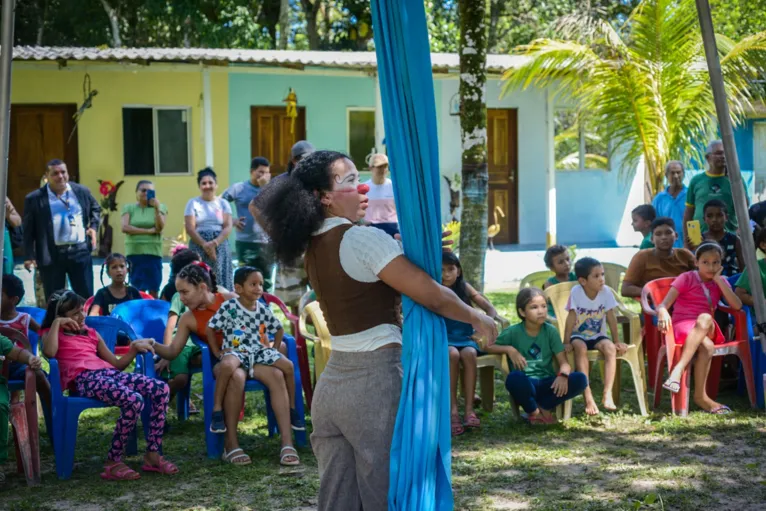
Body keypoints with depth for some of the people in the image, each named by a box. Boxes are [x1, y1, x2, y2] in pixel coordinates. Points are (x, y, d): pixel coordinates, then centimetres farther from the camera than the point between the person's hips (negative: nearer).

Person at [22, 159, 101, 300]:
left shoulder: (82, 192, 4)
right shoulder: (34, 199, -4)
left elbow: (96, 208, 23)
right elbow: (28, 230, -2)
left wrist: (93, 226, 6)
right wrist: (29, 256, -7)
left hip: (80, 251, 2)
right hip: (51, 256, -2)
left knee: (86, 297, 7)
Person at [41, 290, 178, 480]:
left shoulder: (91, 333, 30)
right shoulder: (52, 333, 15)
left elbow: (116, 364, 28)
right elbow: (49, 352, -13)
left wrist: (135, 348, 12)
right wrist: (57, 323, -3)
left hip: (109, 373, 7)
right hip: (84, 379, -7)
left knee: (160, 389, -15)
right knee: (134, 400, -33)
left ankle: (152, 455, -10)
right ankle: (113, 463, -22)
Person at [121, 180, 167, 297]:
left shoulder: (161, 207, 8)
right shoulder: (129, 208, 8)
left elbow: (160, 228, -4)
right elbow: (125, 228, -6)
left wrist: (156, 209, -15)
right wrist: (149, 231, -9)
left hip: (153, 253, 0)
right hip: (134, 253, 0)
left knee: (153, 291, -1)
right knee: (138, 291, -2)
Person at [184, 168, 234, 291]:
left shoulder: (223, 203, 11)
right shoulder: (193, 203, 7)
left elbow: (228, 227, 1)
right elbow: (190, 228, -2)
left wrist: (215, 243, -15)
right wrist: (205, 244, -15)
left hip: (220, 247, 1)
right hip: (199, 247, -1)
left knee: (221, 281, -5)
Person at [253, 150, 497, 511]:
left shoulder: (313, 246, 10)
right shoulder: (364, 239, -14)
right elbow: (430, 294, -14)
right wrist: (477, 318, 2)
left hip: (332, 383, 8)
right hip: (376, 381, -8)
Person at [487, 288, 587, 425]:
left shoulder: (551, 331, 2)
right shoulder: (513, 332, -2)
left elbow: (563, 362, -3)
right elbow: (487, 346, 1)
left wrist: (563, 375, -26)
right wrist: (509, 349, -16)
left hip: (547, 385, 2)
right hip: (526, 385, -2)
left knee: (580, 379, -24)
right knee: (514, 377, -38)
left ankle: (544, 407, -4)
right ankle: (533, 411, -8)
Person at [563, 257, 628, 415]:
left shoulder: (606, 291, -9)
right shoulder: (576, 292, -16)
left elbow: (611, 317, -5)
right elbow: (571, 318, -15)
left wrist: (617, 342, -5)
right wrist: (566, 342, -18)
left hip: (598, 335, 2)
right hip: (579, 335, -2)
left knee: (610, 348, -29)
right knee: (580, 347, -35)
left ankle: (607, 394, -28)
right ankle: (588, 397, -36)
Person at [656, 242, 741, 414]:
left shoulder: (721, 282, 14)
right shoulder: (686, 278, 1)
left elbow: (737, 306, -3)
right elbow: (664, 304, -11)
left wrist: (719, 280, -4)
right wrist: (663, 312, -36)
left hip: (708, 329, 3)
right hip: (682, 327, -3)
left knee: (704, 318, -36)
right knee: (707, 346, -37)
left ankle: (679, 369, -39)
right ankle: (701, 395, -33)